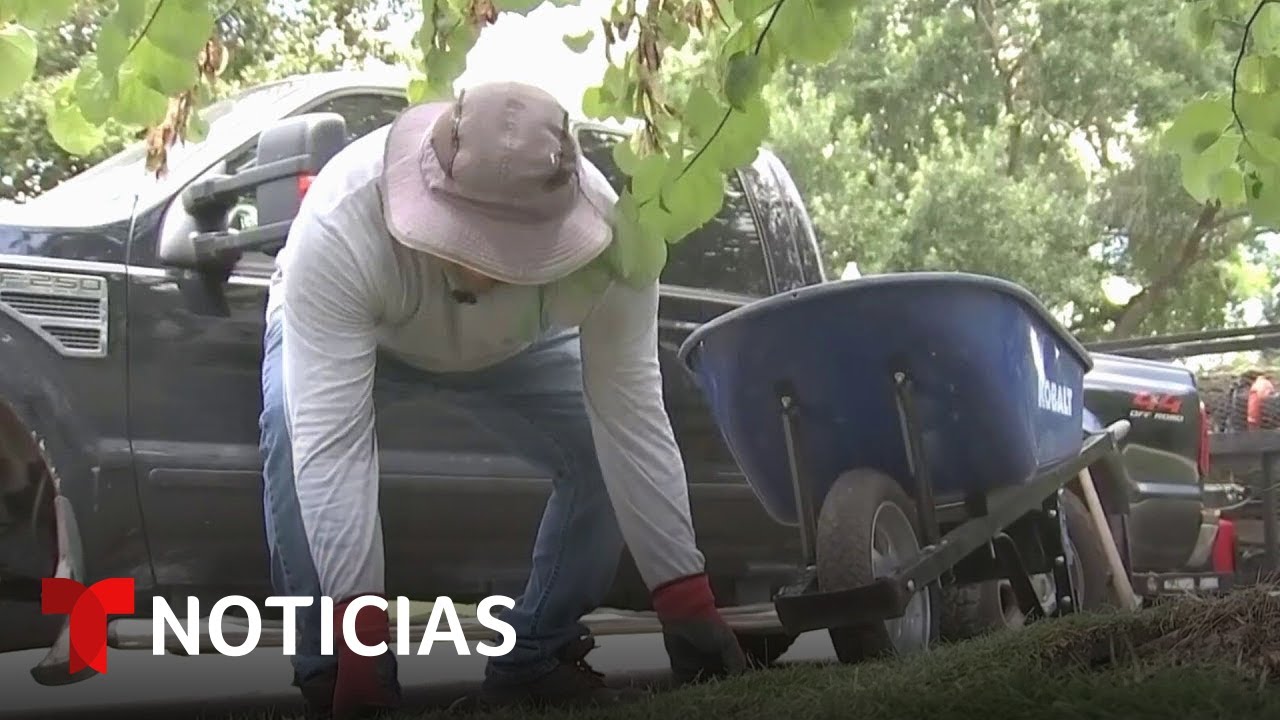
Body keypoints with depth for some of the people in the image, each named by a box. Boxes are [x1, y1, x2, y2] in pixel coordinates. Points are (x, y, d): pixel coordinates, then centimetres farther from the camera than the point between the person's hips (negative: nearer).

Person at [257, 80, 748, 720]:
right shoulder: (340, 225, -45)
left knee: (607, 452, -16)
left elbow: (632, 420, -33)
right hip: (334, 323, -2)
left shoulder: (603, 234, -38)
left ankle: (533, 660, 3)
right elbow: (330, 437, -47)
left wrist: (685, 599, -32)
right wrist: (360, 632, -49)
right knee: (294, 421, -33)